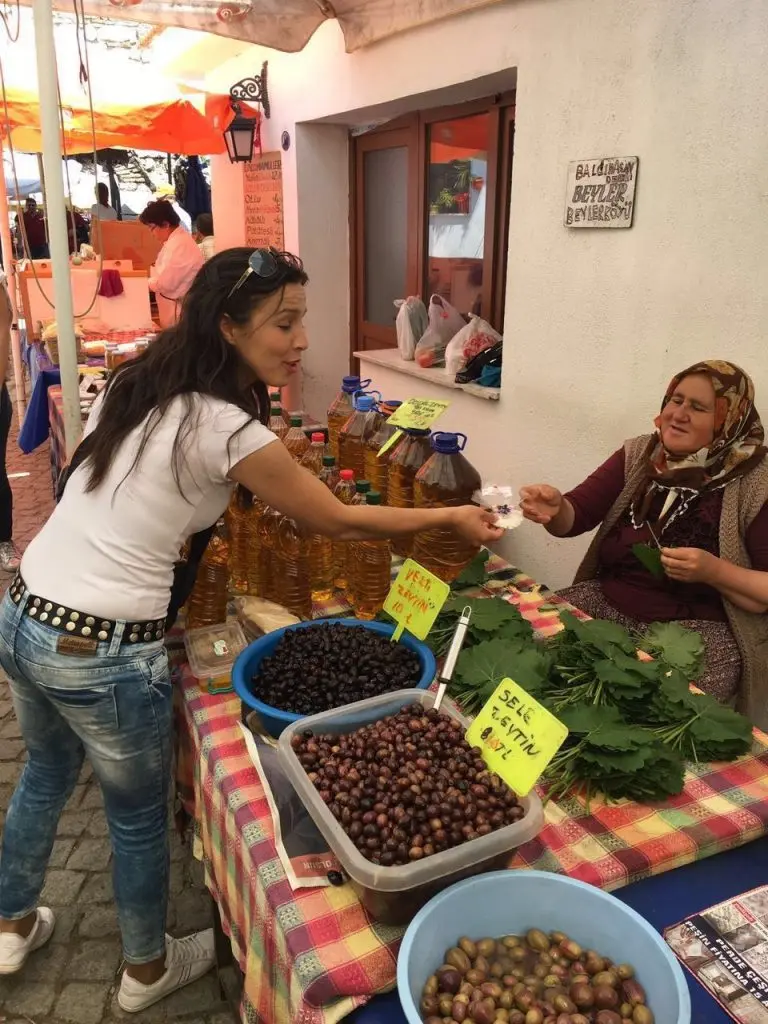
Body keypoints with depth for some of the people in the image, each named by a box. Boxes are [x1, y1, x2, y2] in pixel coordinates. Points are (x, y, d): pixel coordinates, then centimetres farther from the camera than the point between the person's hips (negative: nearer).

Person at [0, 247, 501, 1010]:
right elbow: (340, 524, -10)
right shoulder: (227, 430, -19)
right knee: (137, 816, 18)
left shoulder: (132, 385, 3)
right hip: (101, 652, -8)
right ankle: (148, 970, 43)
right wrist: (450, 517, 0)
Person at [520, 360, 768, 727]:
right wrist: (555, 509, -27)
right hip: (605, 603, 4)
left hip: (697, 628, -4)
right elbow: (575, 516, -4)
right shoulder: (638, 455, 4)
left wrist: (714, 571, -23)